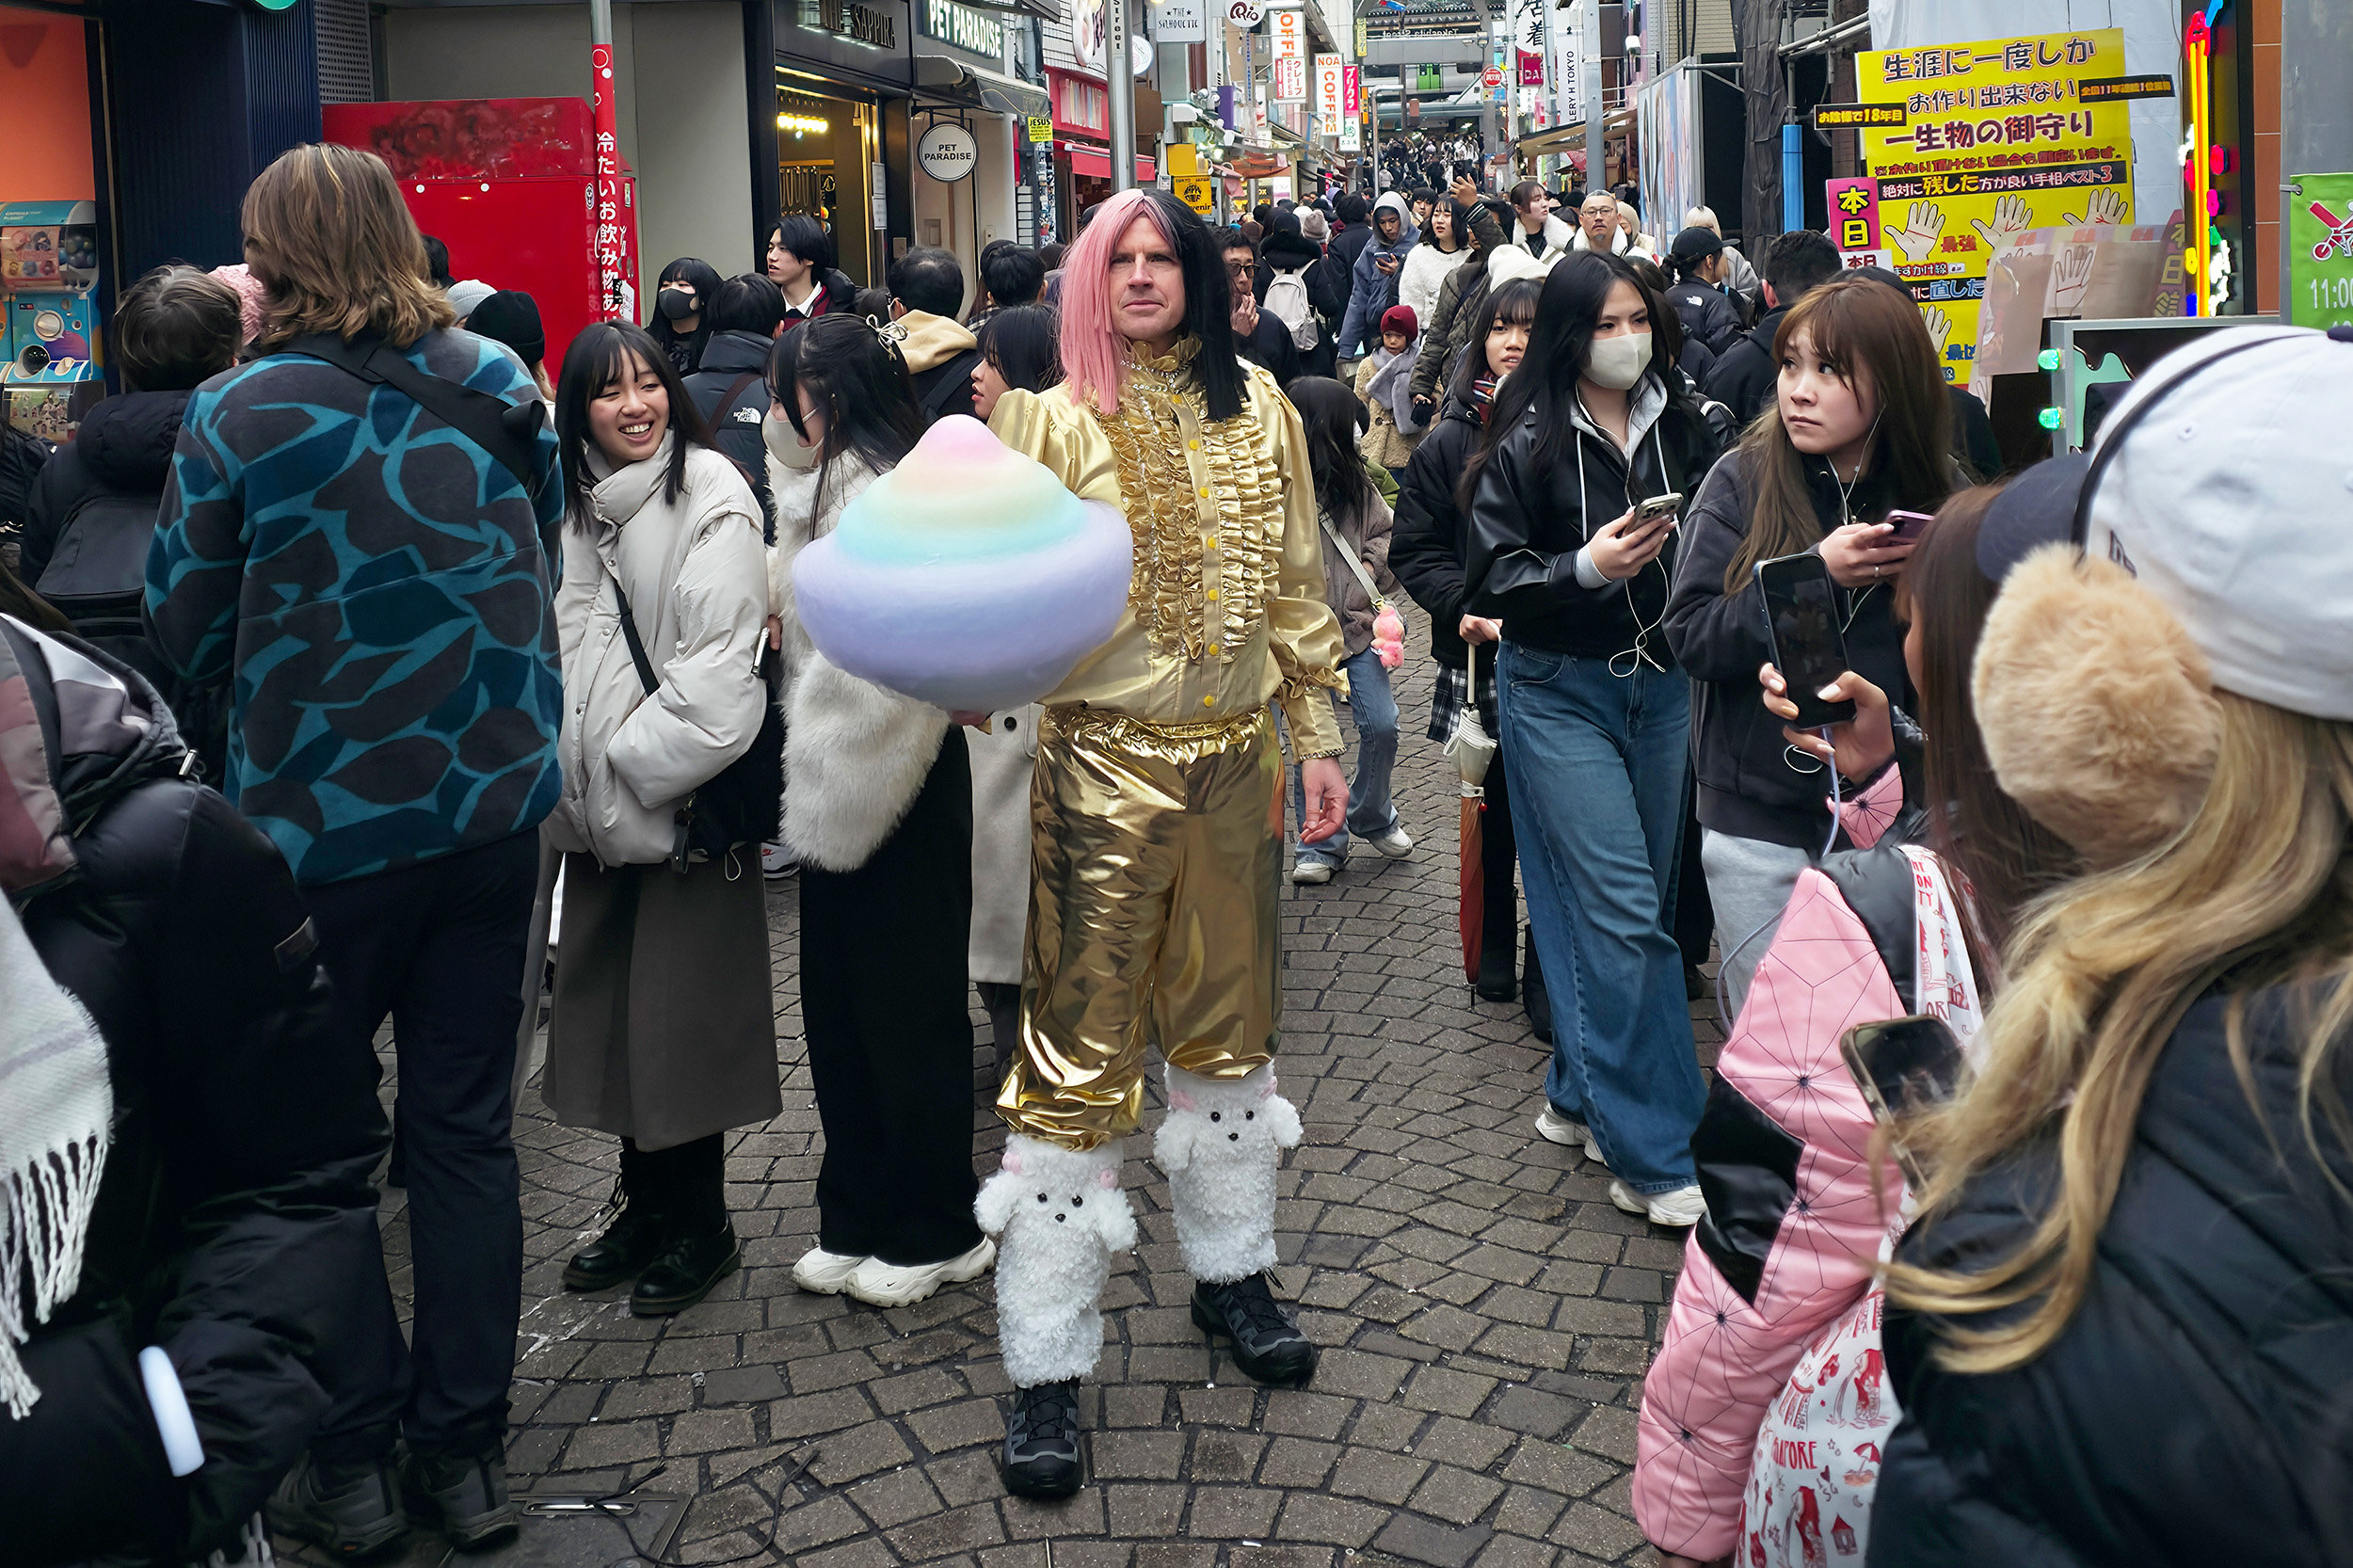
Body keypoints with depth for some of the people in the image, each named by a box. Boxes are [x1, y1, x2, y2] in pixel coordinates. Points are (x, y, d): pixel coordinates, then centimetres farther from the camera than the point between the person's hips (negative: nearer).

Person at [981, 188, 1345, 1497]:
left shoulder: (1256, 408, 8)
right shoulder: (1054, 417, -2)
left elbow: (1299, 580, 12)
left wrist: (1319, 733, 11)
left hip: (1237, 755, 4)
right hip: (1104, 760, -4)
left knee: (1230, 1019, 17)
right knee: (1079, 1047, -3)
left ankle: (1232, 1270, 37)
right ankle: (1048, 1365, 6)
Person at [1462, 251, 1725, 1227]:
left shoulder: (1681, 425, 6)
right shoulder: (1526, 442, -6)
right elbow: (1489, 581, -9)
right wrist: (1587, 569, -23)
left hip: (1660, 685, 5)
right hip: (1560, 691, -5)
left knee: (1630, 903, 10)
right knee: (1624, 912, -9)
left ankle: (1579, 1095, 28)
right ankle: (1653, 1157, -3)